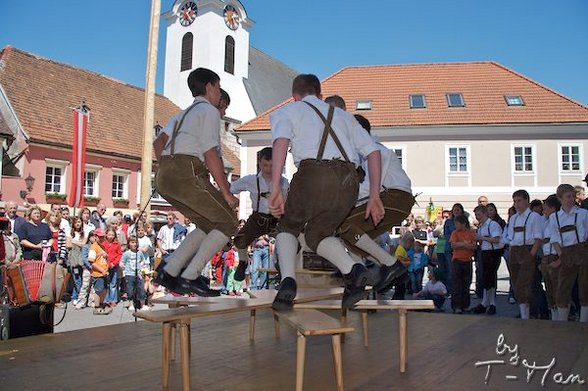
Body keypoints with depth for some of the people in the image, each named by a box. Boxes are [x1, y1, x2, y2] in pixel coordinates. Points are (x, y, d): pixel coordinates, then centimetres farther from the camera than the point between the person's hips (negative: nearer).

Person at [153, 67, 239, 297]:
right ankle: (190, 277, -7)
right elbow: (211, 156, -7)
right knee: (228, 223, 0)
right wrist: (226, 193, -4)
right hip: (187, 173, -9)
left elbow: (158, 144, 18)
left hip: (164, 177, 9)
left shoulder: (182, 114, 29)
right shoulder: (209, 111, 2)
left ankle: (169, 272, 10)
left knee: (209, 225, 17)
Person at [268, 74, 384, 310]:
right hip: (349, 180, 4)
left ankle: (288, 280, -3)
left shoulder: (286, 111, 21)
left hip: (314, 173, -3)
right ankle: (352, 269, -4)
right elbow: (373, 151, 21)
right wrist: (374, 196, 20)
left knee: (288, 227, 22)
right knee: (317, 234, 23)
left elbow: (281, 141, -3)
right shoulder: (342, 115, 33)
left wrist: (276, 190, -10)